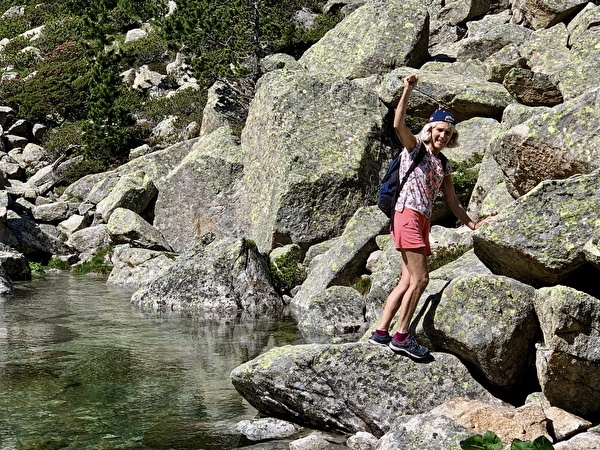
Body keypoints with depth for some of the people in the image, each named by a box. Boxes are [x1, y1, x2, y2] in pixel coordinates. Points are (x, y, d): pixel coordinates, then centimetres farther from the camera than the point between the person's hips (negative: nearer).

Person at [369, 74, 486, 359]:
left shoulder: (442, 166, 21)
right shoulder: (414, 148, 2)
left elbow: (452, 201, 23)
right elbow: (398, 124, -17)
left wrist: (471, 223, 18)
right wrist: (407, 91, -25)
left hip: (423, 222, 8)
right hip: (407, 215, -8)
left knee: (407, 282, 6)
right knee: (420, 279, -13)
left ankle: (380, 333, 9)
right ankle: (401, 336, -8)